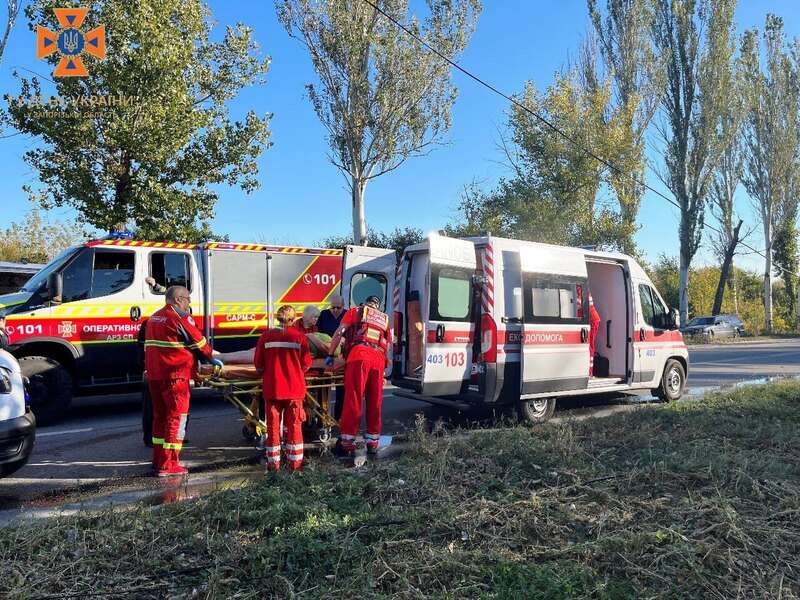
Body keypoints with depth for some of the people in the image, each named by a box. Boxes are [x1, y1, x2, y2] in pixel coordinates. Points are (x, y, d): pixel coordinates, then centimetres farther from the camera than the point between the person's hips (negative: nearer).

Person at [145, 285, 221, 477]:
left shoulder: (154, 317, 18)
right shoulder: (180, 316, -10)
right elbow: (199, 342, -6)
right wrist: (212, 358, 9)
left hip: (154, 375, 9)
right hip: (174, 375, -9)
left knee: (160, 416, 17)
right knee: (176, 417, -2)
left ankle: (158, 460, 26)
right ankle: (168, 465, 0)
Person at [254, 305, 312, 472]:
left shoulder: (266, 336, -3)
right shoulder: (299, 337, -5)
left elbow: (258, 363, 0)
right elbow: (306, 364, -2)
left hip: (271, 388, 1)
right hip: (295, 388, -1)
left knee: (273, 425, 10)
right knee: (294, 424, 9)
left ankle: (273, 463, 15)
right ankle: (295, 462, 13)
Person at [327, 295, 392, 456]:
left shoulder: (356, 311, 20)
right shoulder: (385, 319, 30)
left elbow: (339, 333, 10)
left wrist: (330, 355, 12)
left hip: (359, 354, -3)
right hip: (379, 359, 4)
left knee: (353, 400, -4)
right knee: (375, 402, 10)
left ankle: (347, 442, -3)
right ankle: (373, 442, 16)